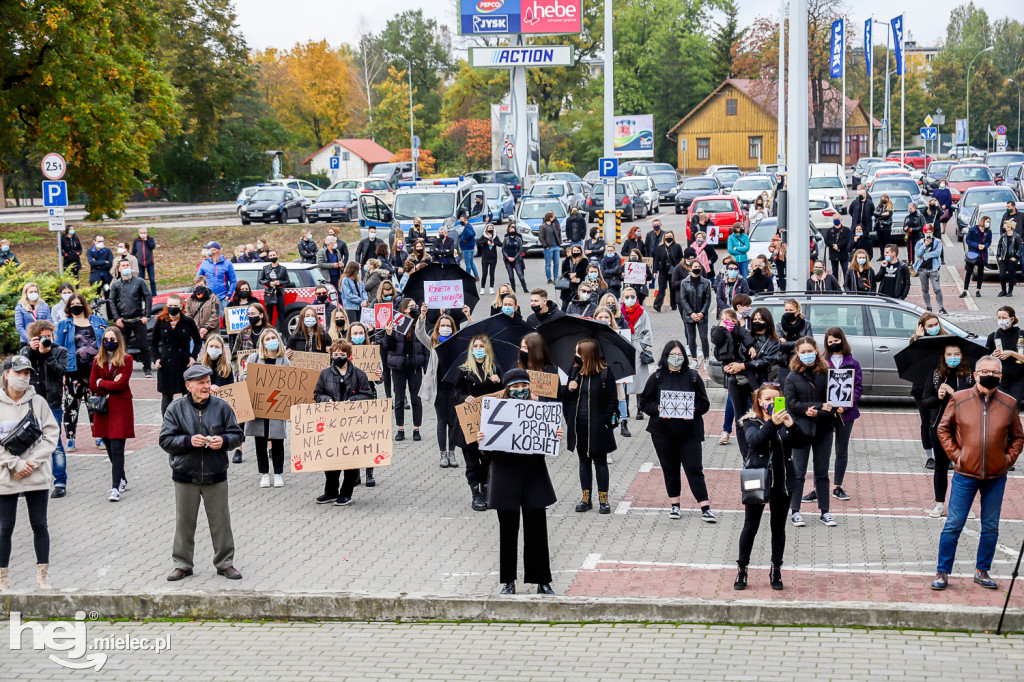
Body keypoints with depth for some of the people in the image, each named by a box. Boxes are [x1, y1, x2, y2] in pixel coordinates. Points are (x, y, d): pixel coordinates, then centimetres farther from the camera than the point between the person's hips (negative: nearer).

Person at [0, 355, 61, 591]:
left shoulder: (38, 402, 0)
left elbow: (52, 434, -2)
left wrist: (32, 462, -12)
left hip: (37, 475, 1)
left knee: (40, 525, 6)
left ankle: (43, 577, 15)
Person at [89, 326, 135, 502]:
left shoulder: (126, 359, -1)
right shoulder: (98, 360, 11)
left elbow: (122, 384, -11)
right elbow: (92, 385, 5)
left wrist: (102, 383, -2)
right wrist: (111, 385, -8)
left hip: (120, 407, -5)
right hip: (103, 407, 5)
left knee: (117, 448, -11)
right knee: (109, 447, 9)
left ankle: (116, 488, -13)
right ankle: (122, 479, 27)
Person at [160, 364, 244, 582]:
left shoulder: (221, 407, 1)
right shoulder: (176, 409, -2)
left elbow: (237, 435, 5)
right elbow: (166, 440, -5)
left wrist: (223, 441, -16)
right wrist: (189, 441, -20)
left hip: (216, 477, 1)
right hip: (185, 477, -1)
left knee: (221, 522, 7)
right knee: (184, 523, 8)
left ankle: (225, 563, 20)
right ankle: (182, 564, 20)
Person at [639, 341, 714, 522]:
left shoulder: (692, 376, 3)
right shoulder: (657, 378, 3)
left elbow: (704, 403, 5)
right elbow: (644, 402, 5)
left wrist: (694, 410, -15)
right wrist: (657, 409, -13)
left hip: (689, 431, -1)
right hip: (663, 431, 1)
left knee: (694, 468, -5)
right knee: (669, 468, 8)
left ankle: (705, 507, -3)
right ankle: (674, 505, 19)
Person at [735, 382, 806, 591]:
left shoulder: (785, 419, 4)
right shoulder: (752, 421, -2)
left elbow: (801, 442, -8)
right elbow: (754, 440, -23)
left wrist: (791, 425, -26)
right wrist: (772, 424, -37)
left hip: (782, 481, 2)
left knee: (778, 527, 10)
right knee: (750, 527, 3)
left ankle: (776, 572, 20)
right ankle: (742, 570, 14)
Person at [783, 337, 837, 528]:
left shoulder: (826, 374, 0)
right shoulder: (793, 377, -2)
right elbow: (791, 403, -9)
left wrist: (817, 413, -17)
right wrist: (820, 406, -15)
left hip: (823, 430, 1)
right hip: (801, 430, -1)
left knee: (822, 472, 9)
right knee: (798, 472, 2)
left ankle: (824, 511, 16)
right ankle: (795, 511, 9)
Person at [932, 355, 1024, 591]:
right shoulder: (959, 399, -2)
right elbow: (943, 429, 7)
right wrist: (955, 454, -2)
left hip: (996, 477, 2)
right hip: (965, 475, -2)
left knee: (991, 528, 9)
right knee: (953, 525, -1)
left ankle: (982, 571, 23)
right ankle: (942, 572, 8)